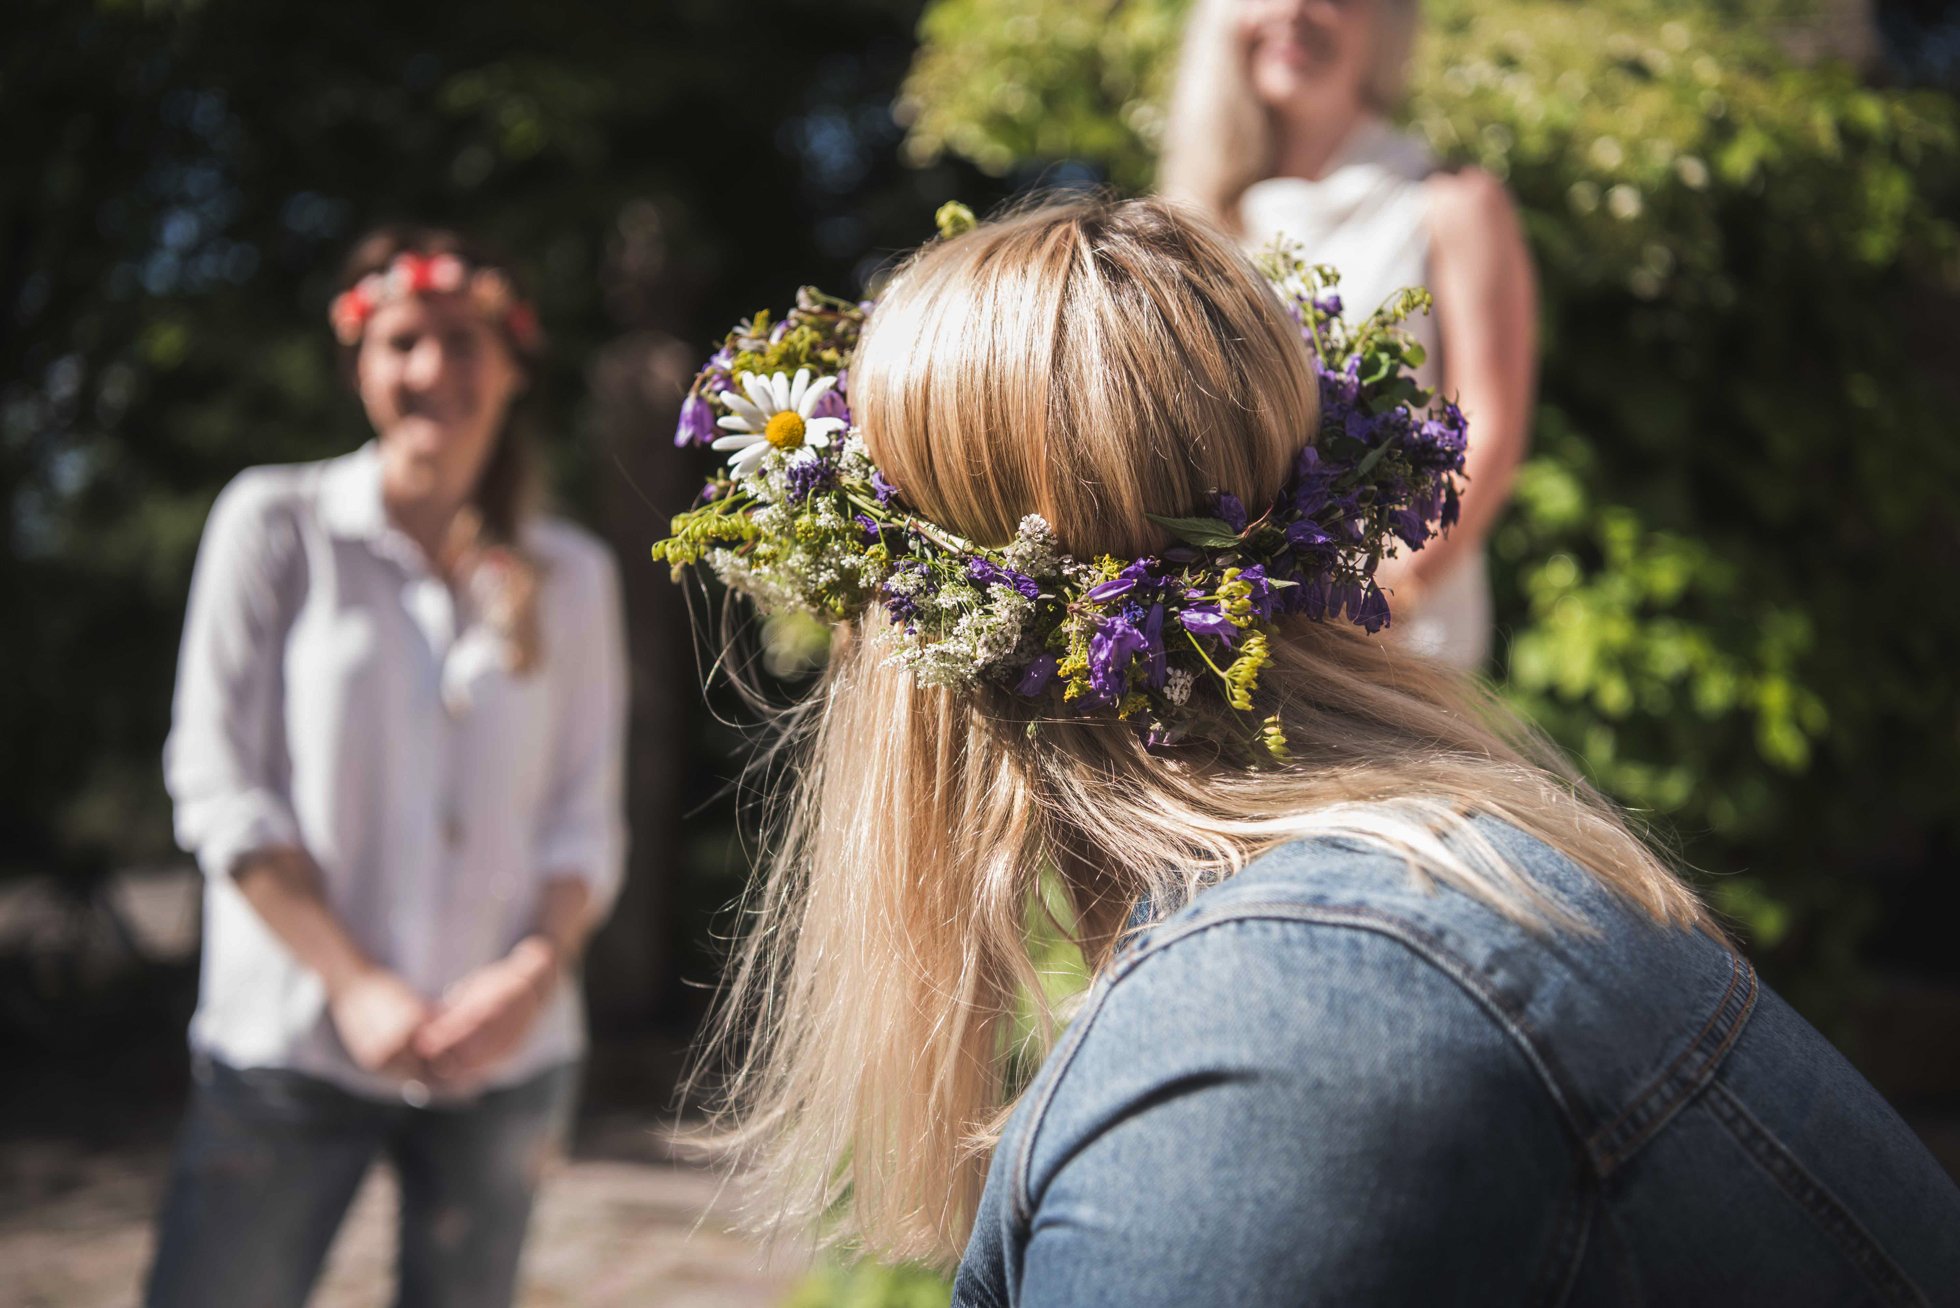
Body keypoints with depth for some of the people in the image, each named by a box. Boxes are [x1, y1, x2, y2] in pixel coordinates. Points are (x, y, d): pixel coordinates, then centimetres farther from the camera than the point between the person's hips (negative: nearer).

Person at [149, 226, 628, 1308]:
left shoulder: (569, 575, 7)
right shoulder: (277, 523, 1)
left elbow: (586, 818, 7)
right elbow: (219, 786, -3)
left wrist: (538, 970, -11)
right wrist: (354, 982, -11)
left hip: (503, 1055, 2)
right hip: (292, 1043, -2)